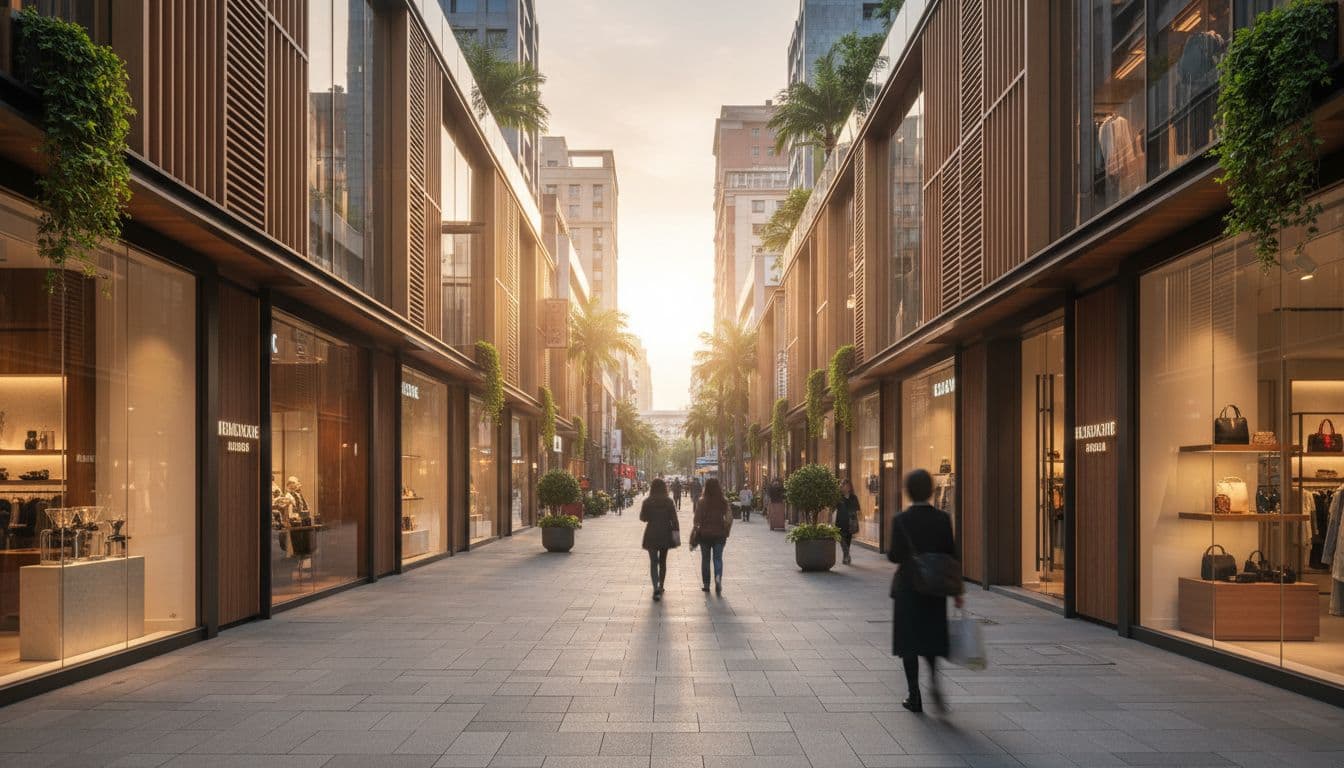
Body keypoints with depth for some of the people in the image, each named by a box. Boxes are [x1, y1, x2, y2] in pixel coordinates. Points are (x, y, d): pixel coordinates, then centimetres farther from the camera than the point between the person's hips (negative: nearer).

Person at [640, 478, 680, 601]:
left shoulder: (647, 502, -6)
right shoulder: (669, 502, -4)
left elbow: (643, 517, 2)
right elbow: (674, 519, -7)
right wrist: (677, 535, -6)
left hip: (651, 535, -2)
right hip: (665, 535, 2)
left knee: (653, 562, -2)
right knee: (663, 561, 17)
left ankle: (656, 588, -20)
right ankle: (660, 587, 25)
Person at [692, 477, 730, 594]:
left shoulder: (701, 501, -9)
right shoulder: (724, 501, -5)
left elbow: (697, 519, -10)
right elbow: (729, 517, -6)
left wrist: (696, 528, 6)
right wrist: (725, 531, 5)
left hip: (704, 533, -1)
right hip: (719, 534, 1)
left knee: (705, 559, 12)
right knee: (718, 558, 8)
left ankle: (706, 584, 17)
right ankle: (718, 578, -16)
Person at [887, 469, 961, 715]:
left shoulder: (901, 520, -11)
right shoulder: (942, 519, -3)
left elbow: (895, 555, -13)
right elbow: (951, 554, -2)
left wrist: (890, 552, 11)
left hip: (908, 587, -3)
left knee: (909, 639, 8)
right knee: (931, 637, 17)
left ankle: (915, 696, 9)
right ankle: (934, 680, -7)